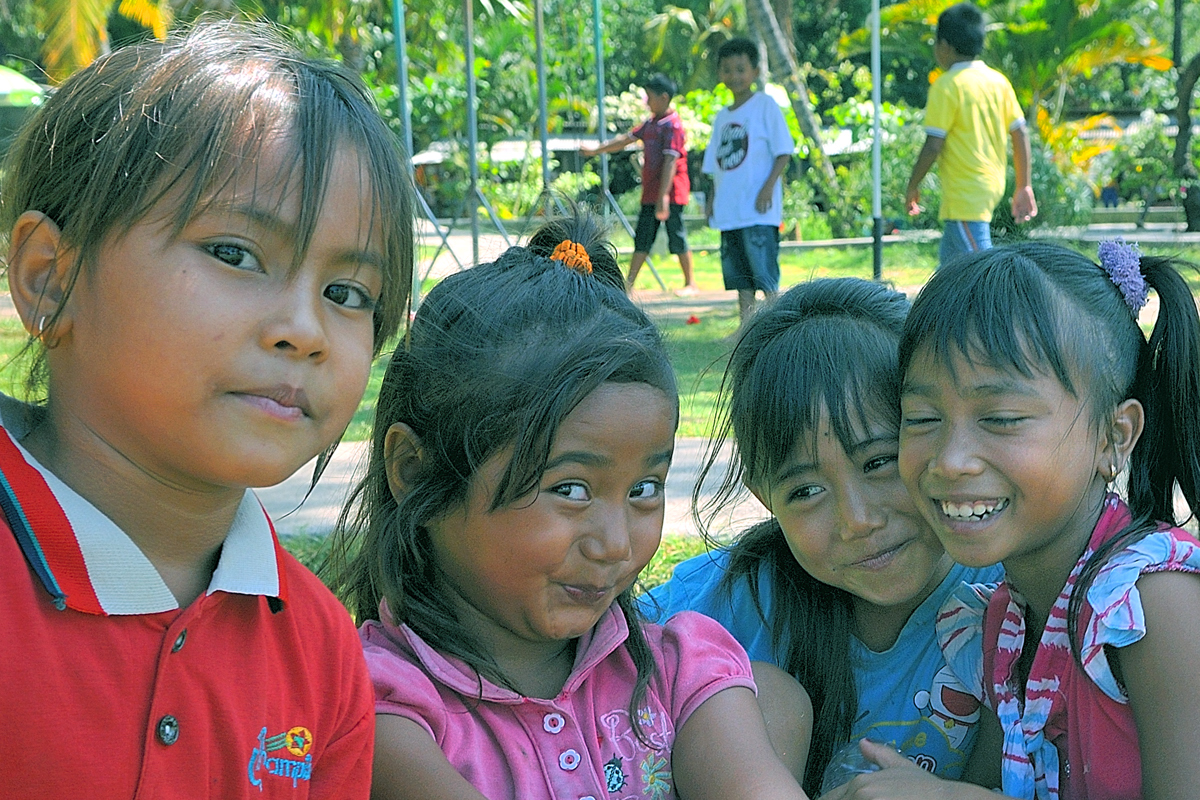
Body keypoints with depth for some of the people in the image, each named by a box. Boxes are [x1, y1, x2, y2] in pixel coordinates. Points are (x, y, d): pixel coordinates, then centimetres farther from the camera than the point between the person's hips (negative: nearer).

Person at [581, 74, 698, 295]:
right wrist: (595, 150, 25)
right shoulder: (651, 123, 14)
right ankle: (628, 284, 8)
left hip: (671, 194, -9)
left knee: (678, 239, -1)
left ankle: (690, 284, 8)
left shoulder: (672, 125, -15)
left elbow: (670, 162, -22)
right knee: (642, 239, 7)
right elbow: (626, 139, 24)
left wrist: (663, 197, -27)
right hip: (650, 193, 9)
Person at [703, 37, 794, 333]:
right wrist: (713, 197, 10)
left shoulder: (765, 105, -3)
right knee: (738, 275, 9)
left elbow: (784, 152, -8)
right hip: (729, 211, 7)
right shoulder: (722, 116, 17)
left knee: (765, 275, -10)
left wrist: (769, 186, -18)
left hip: (759, 211, -7)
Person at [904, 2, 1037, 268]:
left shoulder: (946, 85, -12)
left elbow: (934, 145, -15)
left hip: (964, 193, -8)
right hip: (993, 185, 8)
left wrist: (913, 186, -3)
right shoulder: (998, 81, 7)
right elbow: (1020, 135, 7)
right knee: (949, 258, 19)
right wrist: (1024, 186, 13)